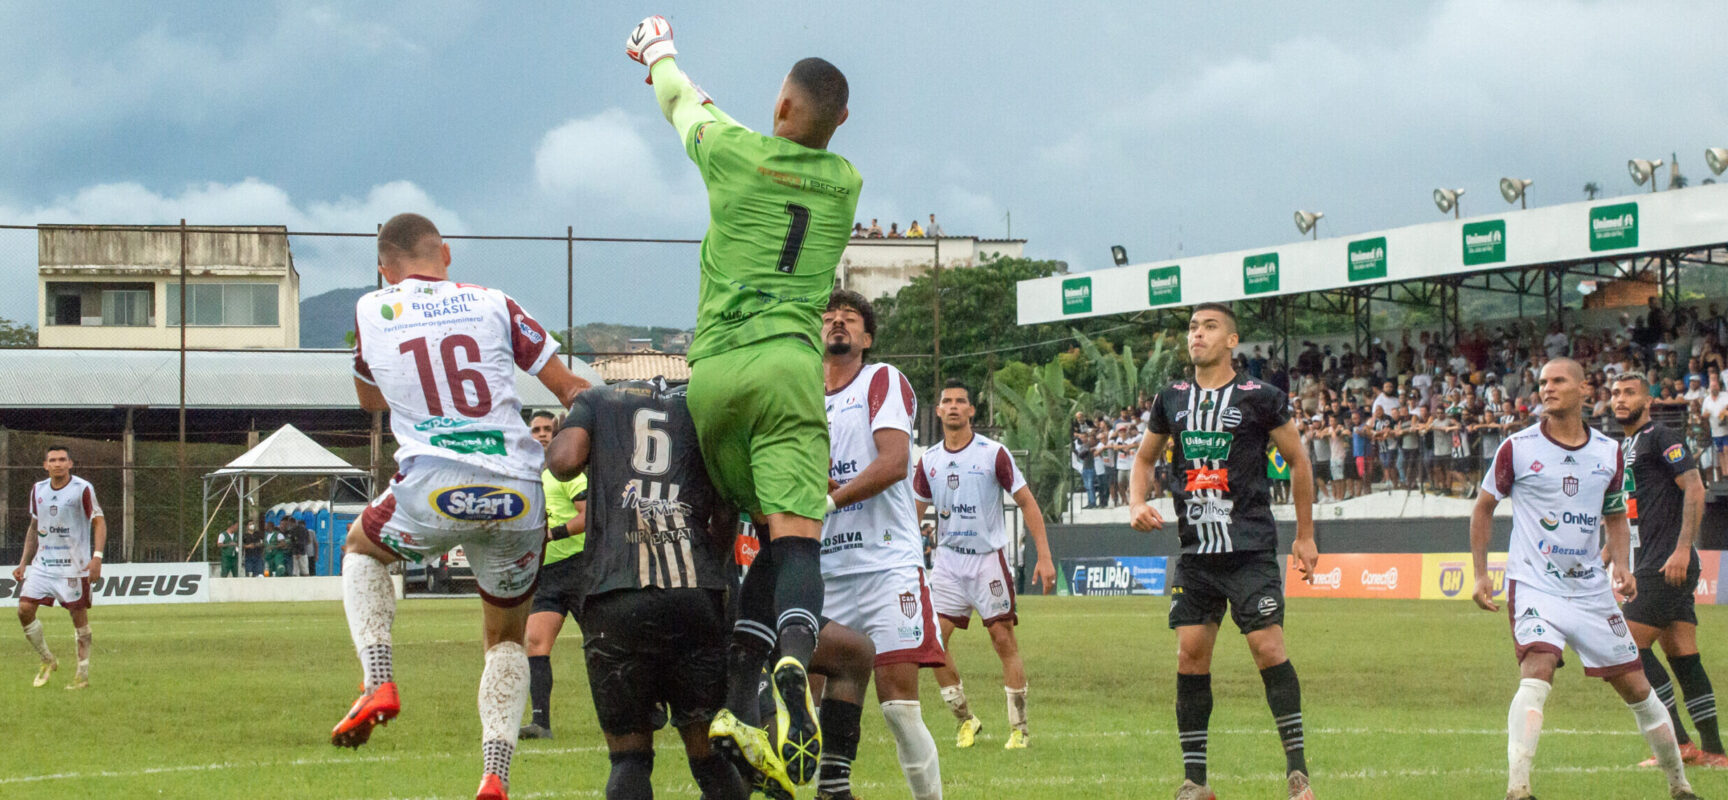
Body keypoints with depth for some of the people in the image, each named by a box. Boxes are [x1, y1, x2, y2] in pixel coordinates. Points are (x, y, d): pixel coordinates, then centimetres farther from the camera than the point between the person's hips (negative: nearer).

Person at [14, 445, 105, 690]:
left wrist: (97, 557, -22)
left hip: (74, 566, -5)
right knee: (24, 609, -7)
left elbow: (99, 522, -9)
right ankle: (47, 661, 12)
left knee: (79, 616, 0)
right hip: (42, 564, 5)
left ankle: (83, 674, 10)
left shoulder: (83, 489, -9)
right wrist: (23, 563, 14)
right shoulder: (38, 490, 7)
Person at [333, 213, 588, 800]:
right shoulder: (493, 305, 11)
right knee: (506, 638, 21)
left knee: (361, 549, 31)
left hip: (434, 489, -1)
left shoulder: (371, 312, 11)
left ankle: (378, 681, 10)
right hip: (518, 496, 1)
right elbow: (570, 389, 9)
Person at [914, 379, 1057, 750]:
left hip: (988, 559, -4)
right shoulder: (929, 461, 6)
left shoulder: (993, 453, -6)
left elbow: (1026, 502, -3)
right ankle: (966, 720, 8)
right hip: (948, 561, 4)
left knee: (1004, 639, -6)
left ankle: (1019, 727, 2)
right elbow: (914, 511, 17)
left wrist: (1044, 556, -10)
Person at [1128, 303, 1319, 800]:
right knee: (1190, 655, 0)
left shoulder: (1259, 398, -3)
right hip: (1195, 553, 4)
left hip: (1251, 549, -4)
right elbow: (1145, 457, 24)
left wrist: (1305, 535, 7)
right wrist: (1137, 503, 5)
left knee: (1269, 648, -11)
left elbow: (1297, 461, 6)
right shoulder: (1171, 400, 9)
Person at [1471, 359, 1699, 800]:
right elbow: (1484, 508, 7)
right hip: (1534, 585, -4)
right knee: (1537, 673, -27)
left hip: (1591, 588, 4)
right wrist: (1481, 574, 1)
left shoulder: (1608, 452, 6)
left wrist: (1620, 564, 1)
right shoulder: (1518, 447, -4)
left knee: (1636, 687, 8)